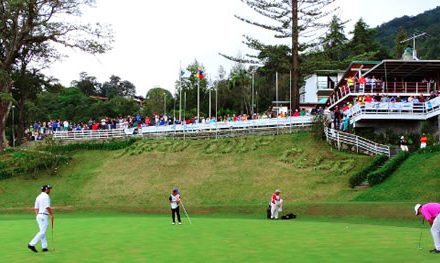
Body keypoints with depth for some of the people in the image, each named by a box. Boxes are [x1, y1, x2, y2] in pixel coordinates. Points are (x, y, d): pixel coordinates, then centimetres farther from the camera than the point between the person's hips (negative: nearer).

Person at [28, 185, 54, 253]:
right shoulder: (46, 196, -12)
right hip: (44, 216, -10)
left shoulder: (38, 197, 15)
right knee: (42, 232, -9)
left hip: (39, 215, 10)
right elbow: (47, 207, -19)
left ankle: (44, 247, 10)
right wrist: (51, 215, -9)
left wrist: (37, 216, 19)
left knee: (42, 232, 10)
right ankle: (31, 244, -14)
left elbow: (36, 208, 15)